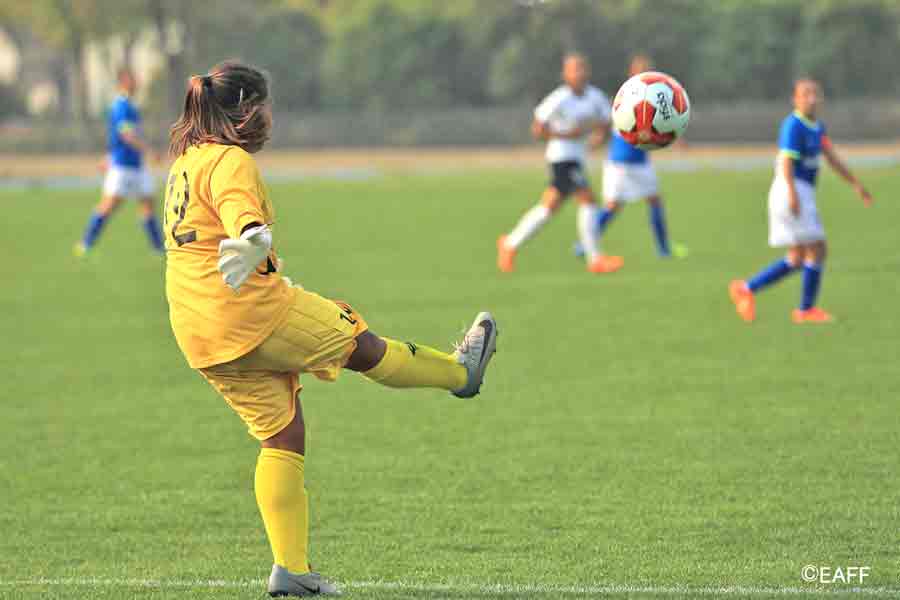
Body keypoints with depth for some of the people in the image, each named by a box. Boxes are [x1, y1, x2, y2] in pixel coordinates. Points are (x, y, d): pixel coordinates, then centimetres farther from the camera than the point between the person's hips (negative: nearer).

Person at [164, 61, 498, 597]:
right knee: (362, 344, 14)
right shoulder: (232, 161, -12)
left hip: (201, 336, 10)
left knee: (283, 437, 10)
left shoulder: (186, 162, 18)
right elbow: (242, 213, -35)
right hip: (252, 311, -10)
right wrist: (254, 239, -56)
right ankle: (461, 372, 37)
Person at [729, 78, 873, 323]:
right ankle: (806, 310, 3)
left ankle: (747, 289, 12)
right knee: (817, 249, -6)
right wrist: (793, 193, -33)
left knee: (797, 259, 11)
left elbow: (832, 158, 16)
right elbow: (786, 161, -23)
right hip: (792, 191, -10)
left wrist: (856, 184, 13)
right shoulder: (793, 125, -13)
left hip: (804, 194, 10)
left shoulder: (817, 127, 15)